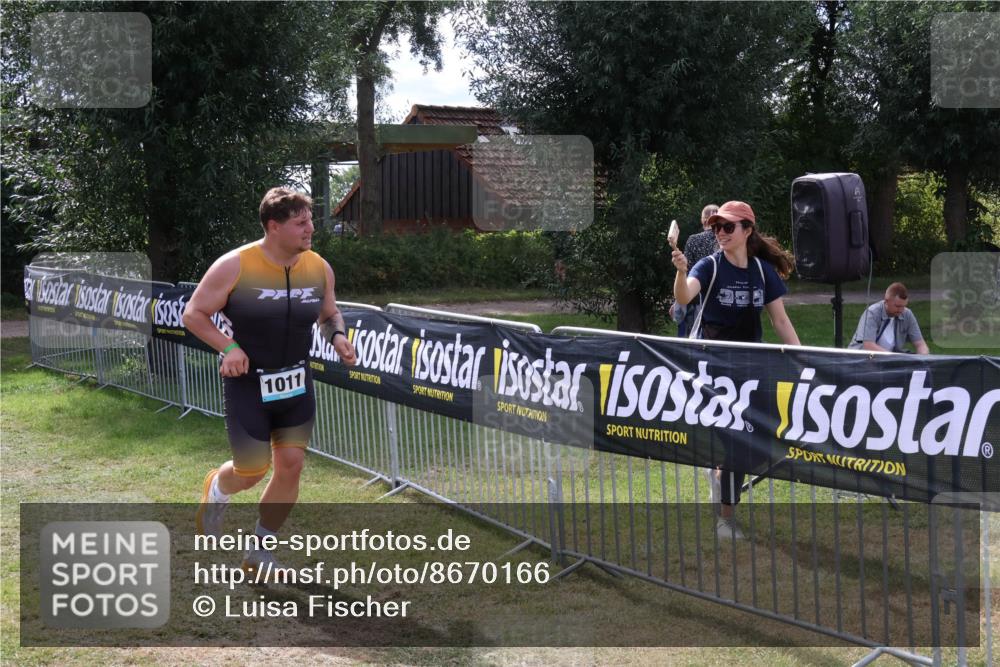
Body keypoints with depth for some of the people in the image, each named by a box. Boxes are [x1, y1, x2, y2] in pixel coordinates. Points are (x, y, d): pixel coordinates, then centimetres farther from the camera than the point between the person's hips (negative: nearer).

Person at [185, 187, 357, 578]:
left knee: (291, 465, 2)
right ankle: (216, 491, 39)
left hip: (296, 384, 4)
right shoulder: (234, 267, -16)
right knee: (252, 471, -1)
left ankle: (259, 553, 20)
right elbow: (193, 314, -7)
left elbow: (329, 315, 14)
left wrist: (337, 336, -8)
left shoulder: (319, 269, -2)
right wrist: (228, 347, -22)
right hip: (248, 384, -4)